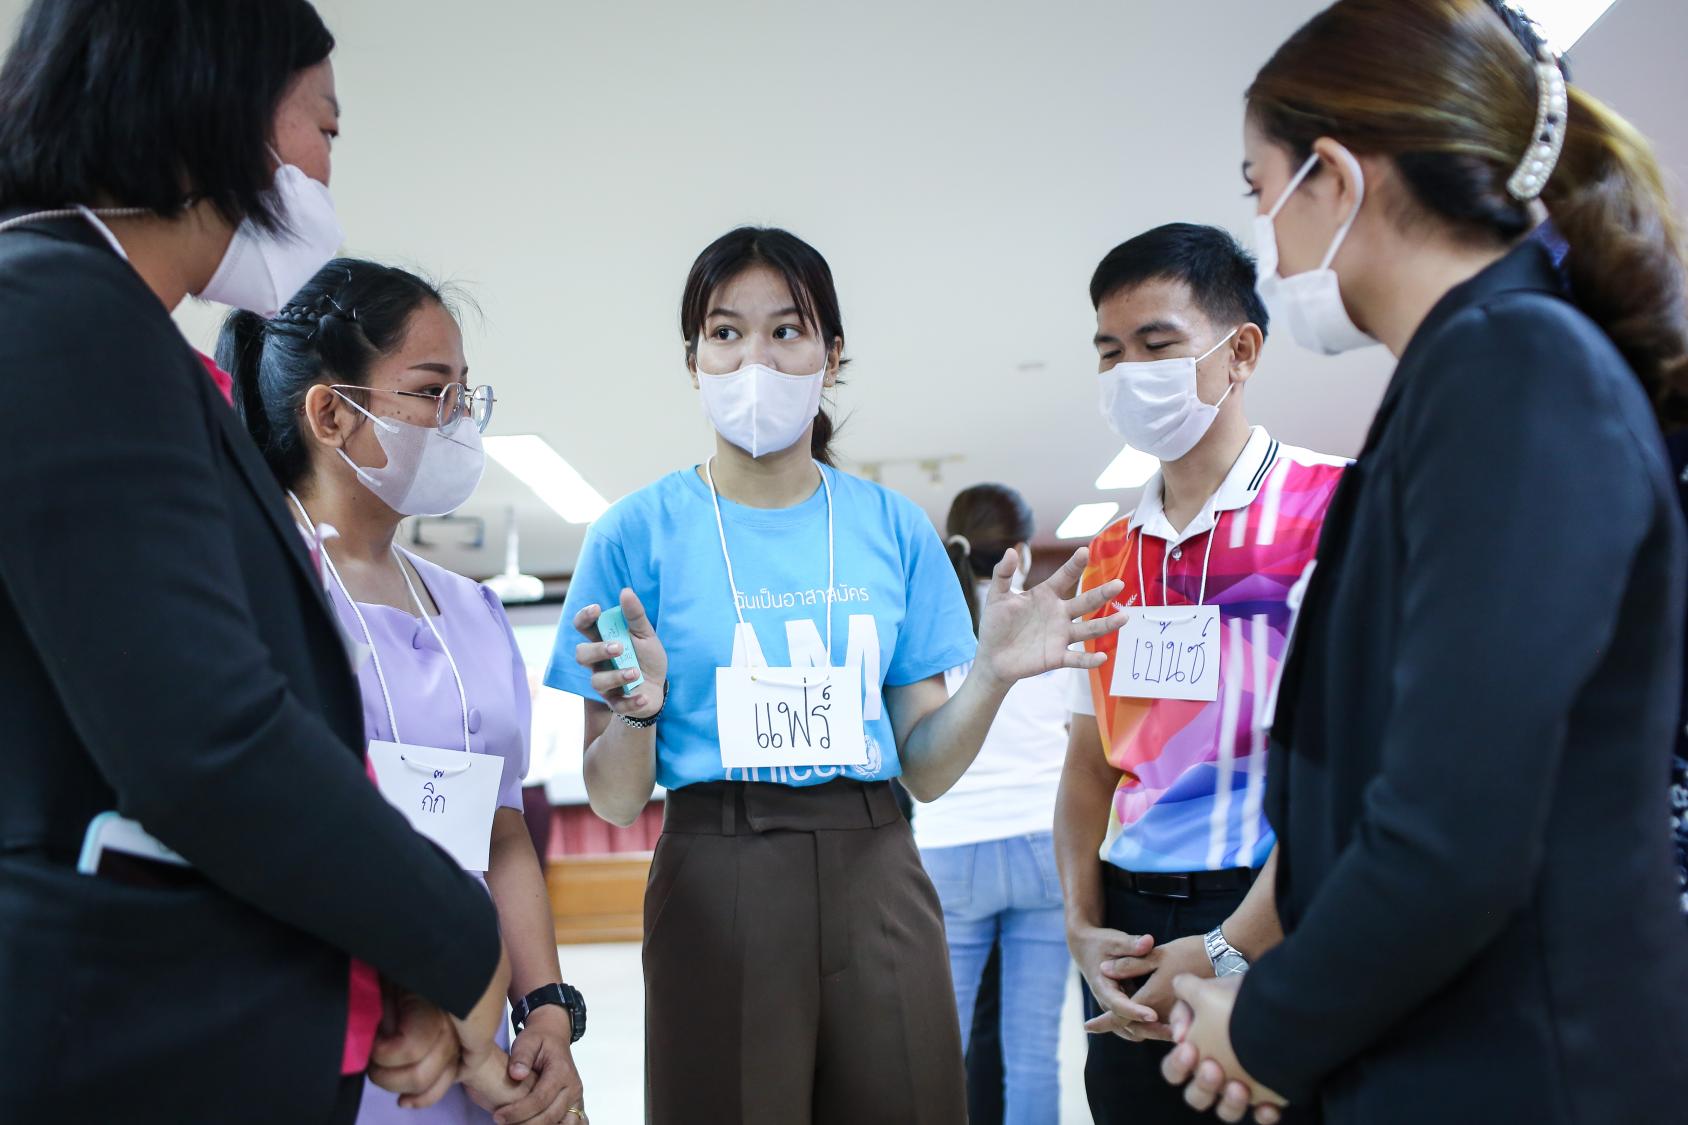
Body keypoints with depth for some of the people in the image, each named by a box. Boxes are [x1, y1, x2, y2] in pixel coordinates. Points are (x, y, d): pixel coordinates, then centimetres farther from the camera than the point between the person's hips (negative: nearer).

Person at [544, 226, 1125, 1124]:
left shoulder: (894, 528, 5)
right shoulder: (640, 531, -2)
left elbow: (925, 770, 6)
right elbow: (615, 802, -1)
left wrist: (992, 674, -11)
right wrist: (637, 710, -21)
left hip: (875, 878, 3)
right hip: (719, 887, -2)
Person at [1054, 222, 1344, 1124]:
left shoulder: (1331, 509, -7)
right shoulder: (1108, 558, 11)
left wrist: (1229, 952, -16)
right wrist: (1083, 927, -1)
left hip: (1276, 925, -5)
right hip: (1132, 934, 6)